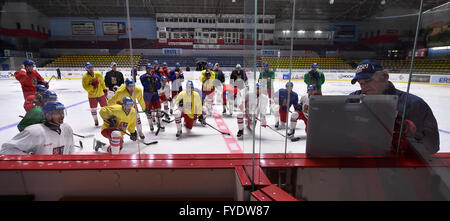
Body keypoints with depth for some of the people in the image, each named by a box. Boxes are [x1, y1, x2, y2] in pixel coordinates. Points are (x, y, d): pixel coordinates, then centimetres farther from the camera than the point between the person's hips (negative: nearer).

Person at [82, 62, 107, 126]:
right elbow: (86, 88, -15)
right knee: (93, 109, 5)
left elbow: (102, 82, 10)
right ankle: (96, 121, 24)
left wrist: (104, 89, 17)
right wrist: (92, 85, -29)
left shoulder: (98, 74, -5)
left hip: (101, 94, 2)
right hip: (92, 96, -1)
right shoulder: (85, 77, -12)